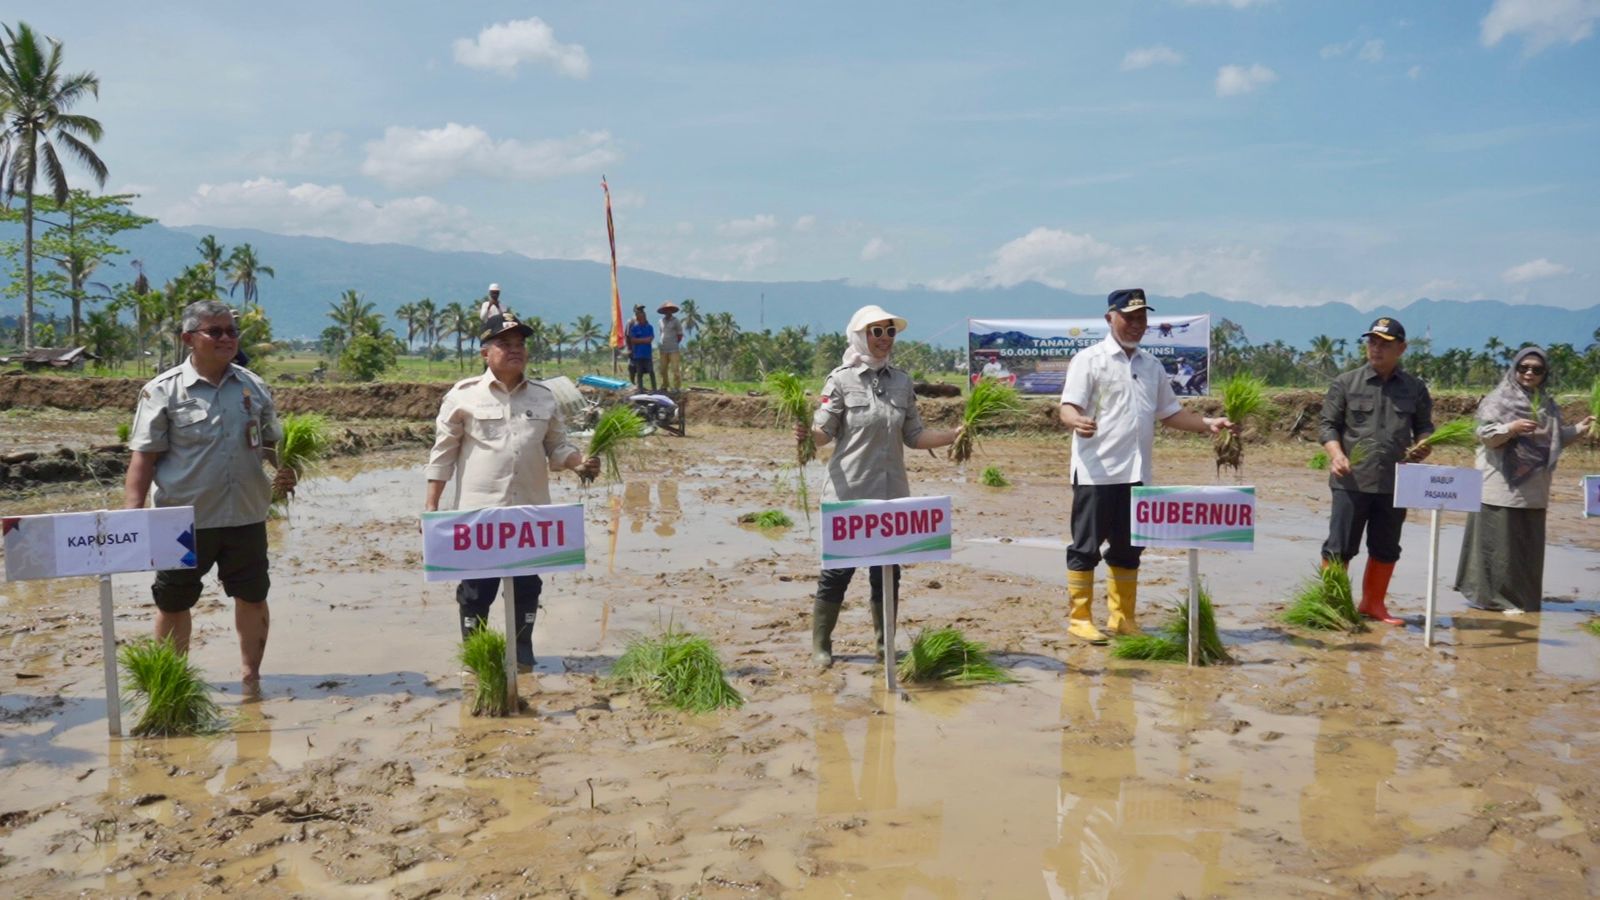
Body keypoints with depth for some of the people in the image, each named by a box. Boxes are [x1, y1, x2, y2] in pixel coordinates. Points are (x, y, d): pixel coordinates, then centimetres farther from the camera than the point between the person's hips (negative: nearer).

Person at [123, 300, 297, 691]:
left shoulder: (254, 386, 5)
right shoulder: (163, 391, -6)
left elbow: (272, 442, 14)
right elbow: (143, 456, -7)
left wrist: (285, 469, -6)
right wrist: (132, 512, -15)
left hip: (246, 515, 3)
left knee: (252, 596, 10)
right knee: (173, 602, 9)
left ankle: (251, 675, 26)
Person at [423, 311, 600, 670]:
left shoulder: (544, 397, 8)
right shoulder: (464, 395, -2)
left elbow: (557, 447, 12)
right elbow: (443, 453, -1)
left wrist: (580, 462, -10)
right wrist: (430, 505, -4)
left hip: (531, 510, 3)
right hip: (478, 510, -3)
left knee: (527, 586, 11)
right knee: (476, 588, 5)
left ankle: (522, 653, 26)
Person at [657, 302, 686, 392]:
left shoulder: (676, 321, -1)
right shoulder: (661, 321, 13)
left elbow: (680, 335, 2)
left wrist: (674, 344, 1)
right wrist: (663, 343, 11)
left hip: (674, 350, -5)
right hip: (663, 350, 5)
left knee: (675, 369, -8)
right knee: (663, 369, 7)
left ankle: (677, 387, -4)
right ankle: (664, 386, 19)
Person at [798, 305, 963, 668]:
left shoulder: (901, 381, 9)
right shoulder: (841, 380, -3)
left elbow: (914, 436, 12)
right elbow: (824, 432, -7)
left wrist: (953, 435, 0)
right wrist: (805, 434, -28)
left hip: (892, 492, 4)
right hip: (850, 492, -4)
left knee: (888, 570, 9)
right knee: (839, 567, -2)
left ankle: (884, 644, 23)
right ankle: (820, 645, 13)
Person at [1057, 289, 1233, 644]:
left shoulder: (1152, 366, 16)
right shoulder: (1089, 361, -4)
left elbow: (1170, 412, 20)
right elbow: (1068, 408, -12)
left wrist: (1207, 424, 5)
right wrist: (1078, 421, -35)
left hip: (1136, 474, 6)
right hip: (1095, 472, -6)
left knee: (1129, 549, 12)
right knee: (1086, 547, -1)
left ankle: (1122, 617, 22)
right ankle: (1079, 618, 7)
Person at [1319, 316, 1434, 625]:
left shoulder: (1415, 388, 8)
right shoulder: (1345, 383, 1)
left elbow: (1424, 427, 15)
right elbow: (1328, 424, 1)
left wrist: (1423, 446, -8)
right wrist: (1337, 455, -17)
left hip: (1396, 482, 3)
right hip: (1352, 481, -3)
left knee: (1386, 549, 13)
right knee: (1339, 547, -1)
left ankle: (1373, 604, 27)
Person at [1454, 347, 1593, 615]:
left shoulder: (1547, 403, 12)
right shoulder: (1498, 399, -4)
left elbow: (1556, 439, 17)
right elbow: (1484, 435, -11)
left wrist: (1579, 429, 2)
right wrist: (1512, 428, -26)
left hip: (1533, 488, 6)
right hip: (1502, 486, -6)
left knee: (1527, 544, 9)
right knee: (1499, 542, -4)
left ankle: (1521, 596, 18)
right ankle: (1495, 596, 2)